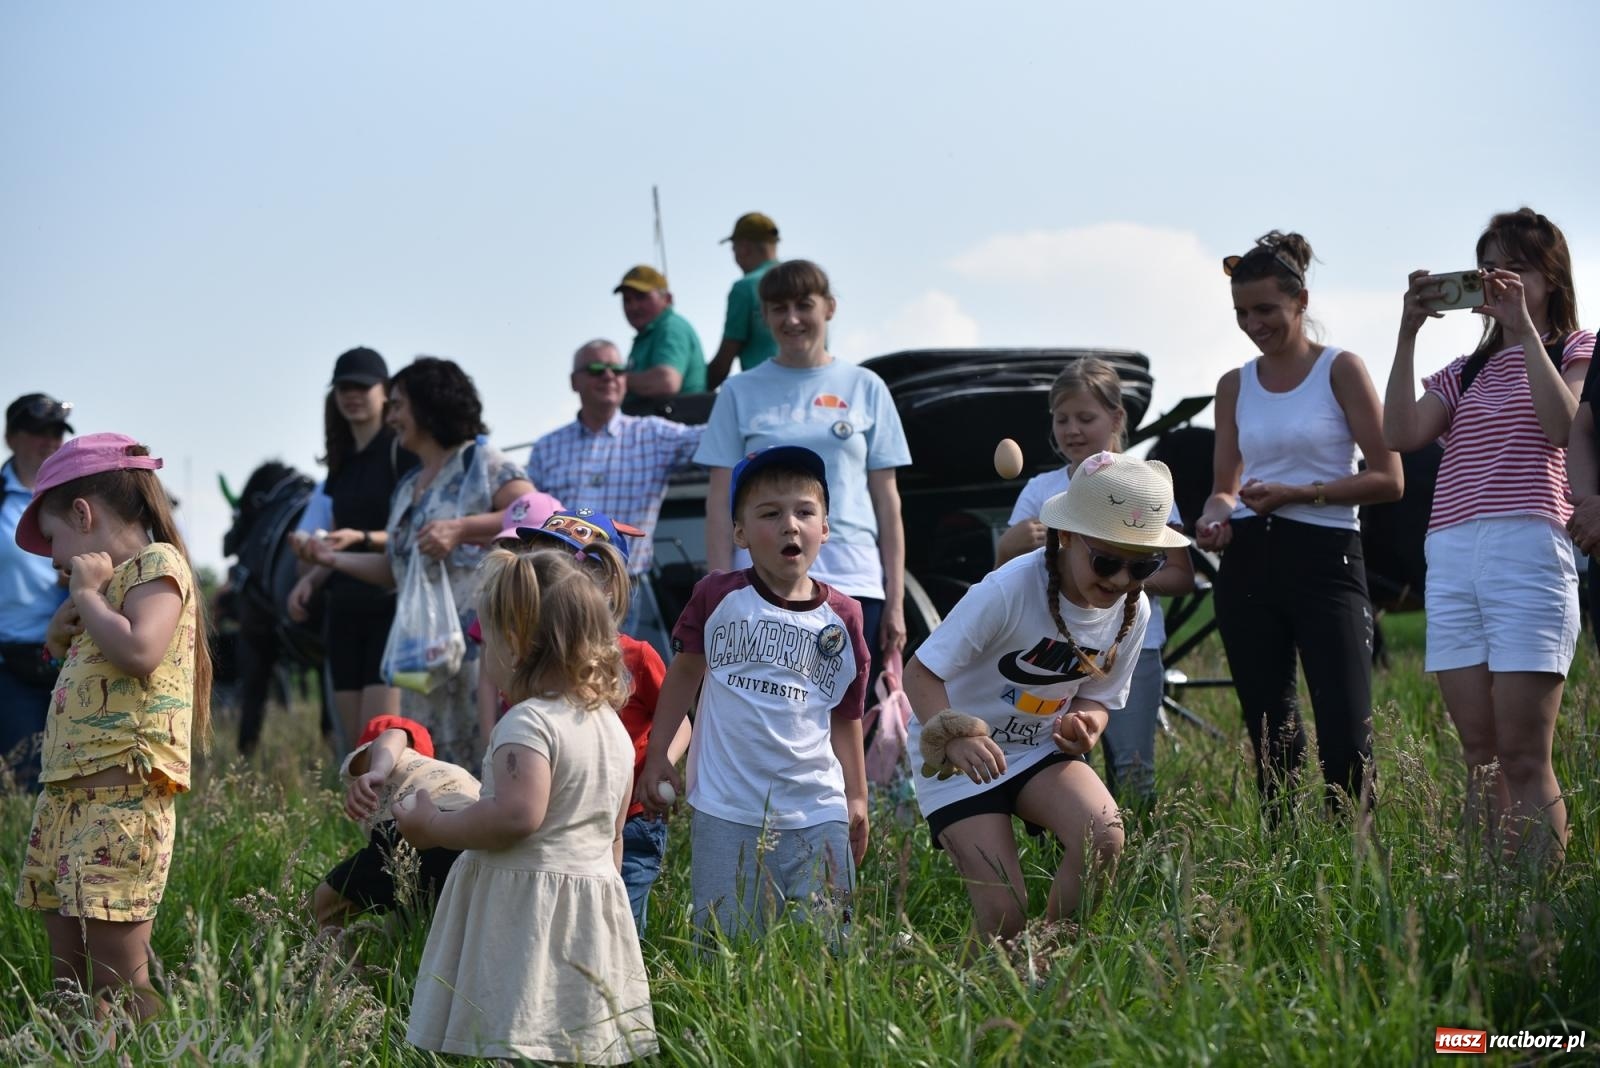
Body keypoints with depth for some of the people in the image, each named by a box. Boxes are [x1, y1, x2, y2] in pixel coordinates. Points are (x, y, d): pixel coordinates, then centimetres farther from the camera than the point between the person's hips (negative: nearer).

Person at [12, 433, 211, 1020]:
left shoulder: (157, 562, -5)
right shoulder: (116, 578, 23)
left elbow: (139, 652, -22)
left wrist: (87, 593, -9)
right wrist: (65, 642, 16)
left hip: (122, 796, -10)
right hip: (68, 792, 10)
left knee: (117, 982, -11)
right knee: (70, 982, 8)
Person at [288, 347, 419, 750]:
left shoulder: (401, 451, -5)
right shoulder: (341, 463, 17)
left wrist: (362, 538, -23)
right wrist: (310, 579, 8)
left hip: (390, 606, -8)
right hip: (344, 609, 8)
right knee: (355, 744, 4)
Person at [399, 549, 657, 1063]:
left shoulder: (527, 723, -15)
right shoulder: (612, 726, 13)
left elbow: (517, 814, -27)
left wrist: (432, 827, -15)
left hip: (522, 912, -9)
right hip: (596, 893, 9)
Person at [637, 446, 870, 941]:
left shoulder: (842, 618, 4)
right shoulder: (719, 597, 0)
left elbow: (846, 715, 12)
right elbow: (686, 670, 11)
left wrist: (857, 797, 11)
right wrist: (657, 755, 8)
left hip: (817, 813, 1)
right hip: (726, 812, -1)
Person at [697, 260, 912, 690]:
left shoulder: (865, 388, 10)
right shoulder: (741, 392, 8)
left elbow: (887, 499, 10)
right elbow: (720, 499, 6)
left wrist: (895, 599, 5)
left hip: (853, 585, 1)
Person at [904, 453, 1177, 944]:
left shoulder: (1132, 611, -8)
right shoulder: (1008, 591, -26)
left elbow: (1096, 696, 7)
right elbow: (920, 674, -24)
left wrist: (1086, 724, -19)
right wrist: (956, 739, -43)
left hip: (1041, 750, 5)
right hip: (960, 757, -4)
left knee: (1103, 838, -26)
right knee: (1004, 916, -16)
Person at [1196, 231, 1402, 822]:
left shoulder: (1340, 369, 0)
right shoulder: (1235, 385, 13)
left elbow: (1388, 478, -5)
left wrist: (1296, 493, -14)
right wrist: (1215, 516, -9)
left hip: (1325, 558, -4)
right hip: (1248, 563, 5)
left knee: (1345, 735, -12)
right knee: (1269, 733, 8)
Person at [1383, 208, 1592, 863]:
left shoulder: (1576, 352, 10)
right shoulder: (1465, 373, 23)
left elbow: (1564, 427, -11)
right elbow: (1401, 435, 6)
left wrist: (1523, 327, -11)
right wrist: (1408, 335, 3)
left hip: (1528, 552, -5)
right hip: (1449, 561, 5)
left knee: (1523, 757, -11)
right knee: (1481, 755, 3)